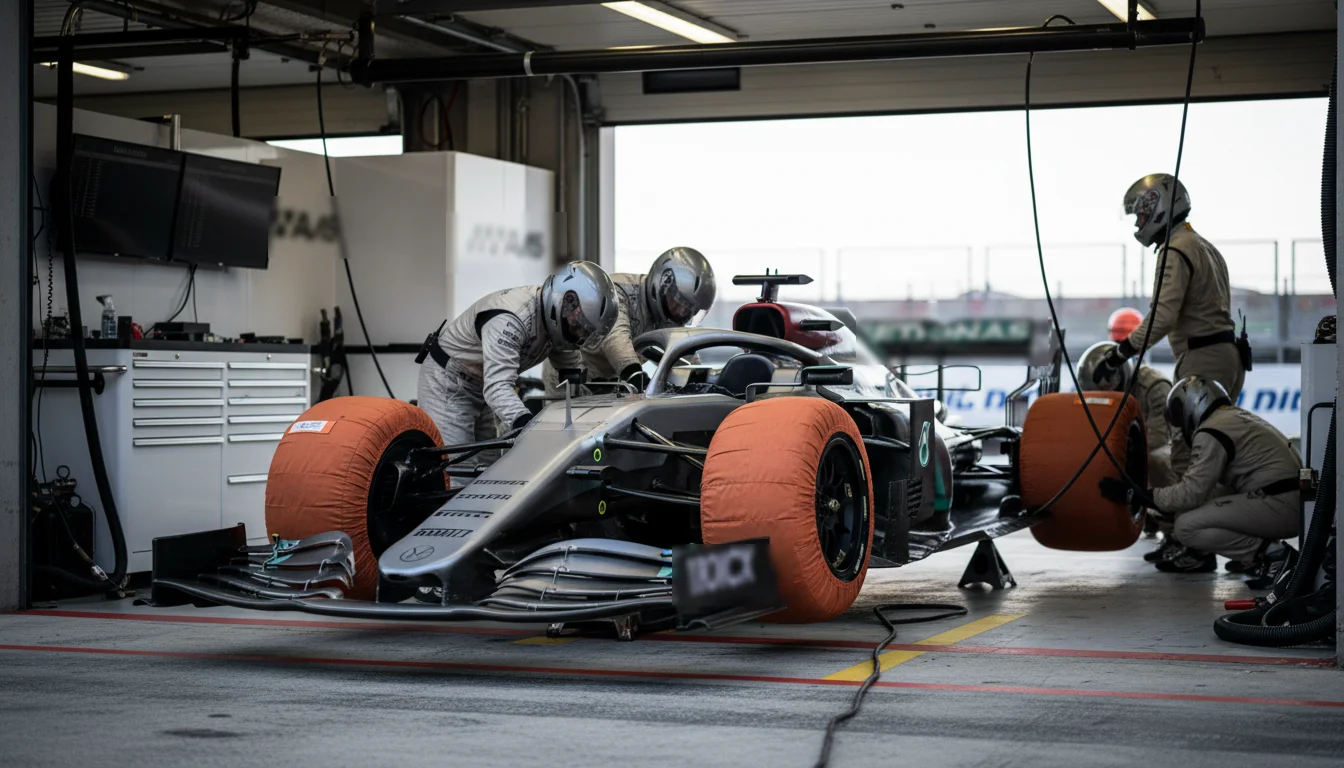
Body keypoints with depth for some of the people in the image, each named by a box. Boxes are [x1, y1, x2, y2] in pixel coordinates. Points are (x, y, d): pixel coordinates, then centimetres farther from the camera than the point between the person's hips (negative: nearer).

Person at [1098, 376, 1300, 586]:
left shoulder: (1211, 432, -9)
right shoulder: (1239, 418, 20)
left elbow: (1189, 494, -11)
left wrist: (1132, 494, -3)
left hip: (1279, 506, -10)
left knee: (1186, 527, -11)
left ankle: (1272, 555, -11)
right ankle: (1198, 554, 19)